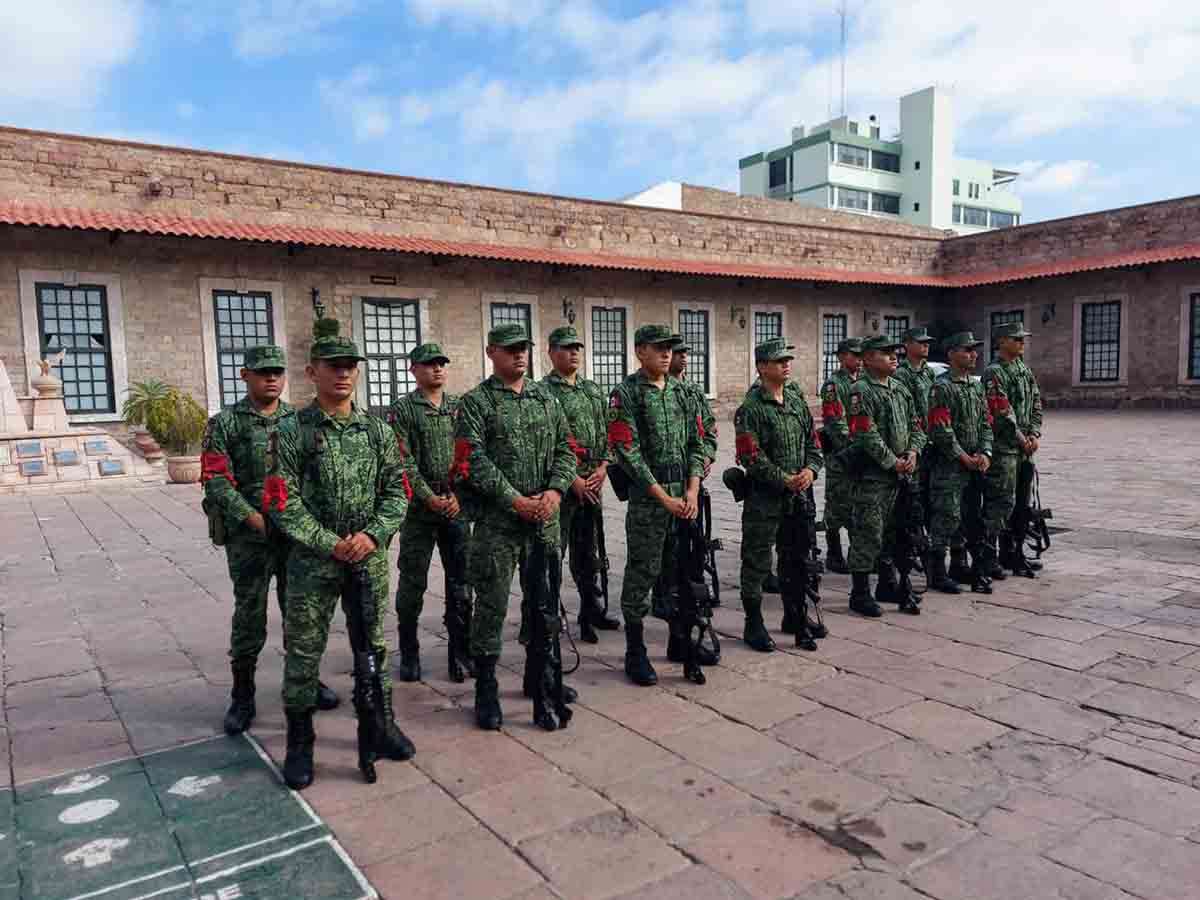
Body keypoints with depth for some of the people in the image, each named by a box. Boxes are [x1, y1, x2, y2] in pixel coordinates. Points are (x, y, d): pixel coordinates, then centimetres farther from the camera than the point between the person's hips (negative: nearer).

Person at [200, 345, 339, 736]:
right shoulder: (225, 423, -1)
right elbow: (216, 481, -8)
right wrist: (254, 519, -17)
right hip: (249, 537, -3)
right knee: (249, 617, 4)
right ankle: (242, 697, 18)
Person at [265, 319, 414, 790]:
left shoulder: (377, 429, 4)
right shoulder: (293, 432, -6)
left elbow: (397, 490, 3)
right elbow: (282, 502, -10)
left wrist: (374, 533, -12)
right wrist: (331, 543, -16)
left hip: (370, 558, 3)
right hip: (312, 562, -3)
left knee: (373, 646, 14)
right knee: (303, 651, 7)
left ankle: (381, 724, 31)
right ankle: (299, 743, 23)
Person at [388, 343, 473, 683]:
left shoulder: (459, 407, 10)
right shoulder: (402, 409, -1)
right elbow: (403, 461, -9)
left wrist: (458, 495, -7)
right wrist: (429, 497, -15)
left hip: (457, 506, 3)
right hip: (418, 510, -3)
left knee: (460, 581, 6)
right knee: (413, 582, 4)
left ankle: (460, 650, 17)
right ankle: (409, 652, 19)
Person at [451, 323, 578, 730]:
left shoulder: (545, 399, 12)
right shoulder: (475, 402, -3)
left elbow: (565, 450, 9)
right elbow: (475, 461, -12)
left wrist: (555, 490, -8)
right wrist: (517, 501, -17)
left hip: (545, 518, 5)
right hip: (497, 519, -5)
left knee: (544, 600, 15)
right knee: (492, 604, 0)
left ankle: (538, 674, 32)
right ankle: (486, 689, 13)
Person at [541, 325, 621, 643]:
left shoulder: (593, 390, 14)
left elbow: (606, 435, 13)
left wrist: (602, 468, -2)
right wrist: (573, 479, -15)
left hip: (592, 484, 7)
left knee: (589, 553, 16)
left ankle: (593, 611, 27)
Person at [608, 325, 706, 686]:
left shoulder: (681, 391, 11)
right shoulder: (626, 394, -7)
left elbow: (695, 443, 11)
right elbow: (628, 452, -13)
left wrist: (692, 491, -3)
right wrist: (665, 498, -15)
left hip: (685, 497, 6)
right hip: (647, 499, -6)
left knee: (680, 572, 15)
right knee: (642, 574, 1)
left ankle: (679, 641, 29)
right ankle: (635, 653, 11)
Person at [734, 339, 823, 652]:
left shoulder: (797, 401, 10)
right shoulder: (751, 408, -12)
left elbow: (813, 441, 13)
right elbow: (752, 456, -18)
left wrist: (810, 469, -6)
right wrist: (785, 480, -17)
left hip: (798, 495, 7)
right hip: (763, 497, -7)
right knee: (757, 562, 2)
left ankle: (796, 617, 30)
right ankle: (753, 625, 14)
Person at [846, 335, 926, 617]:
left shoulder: (900, 389, 14)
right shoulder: (861, 390, -12)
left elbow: (915, 425, 16)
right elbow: (867, 435, -19)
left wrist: (913, 452, -2)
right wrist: (893, 462, -15)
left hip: (900, 474, 8)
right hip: (872, 474, -8)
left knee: (891, 532, 16)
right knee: (869, 533, -4)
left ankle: (887, 584, 29)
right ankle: (860, 593, 4)